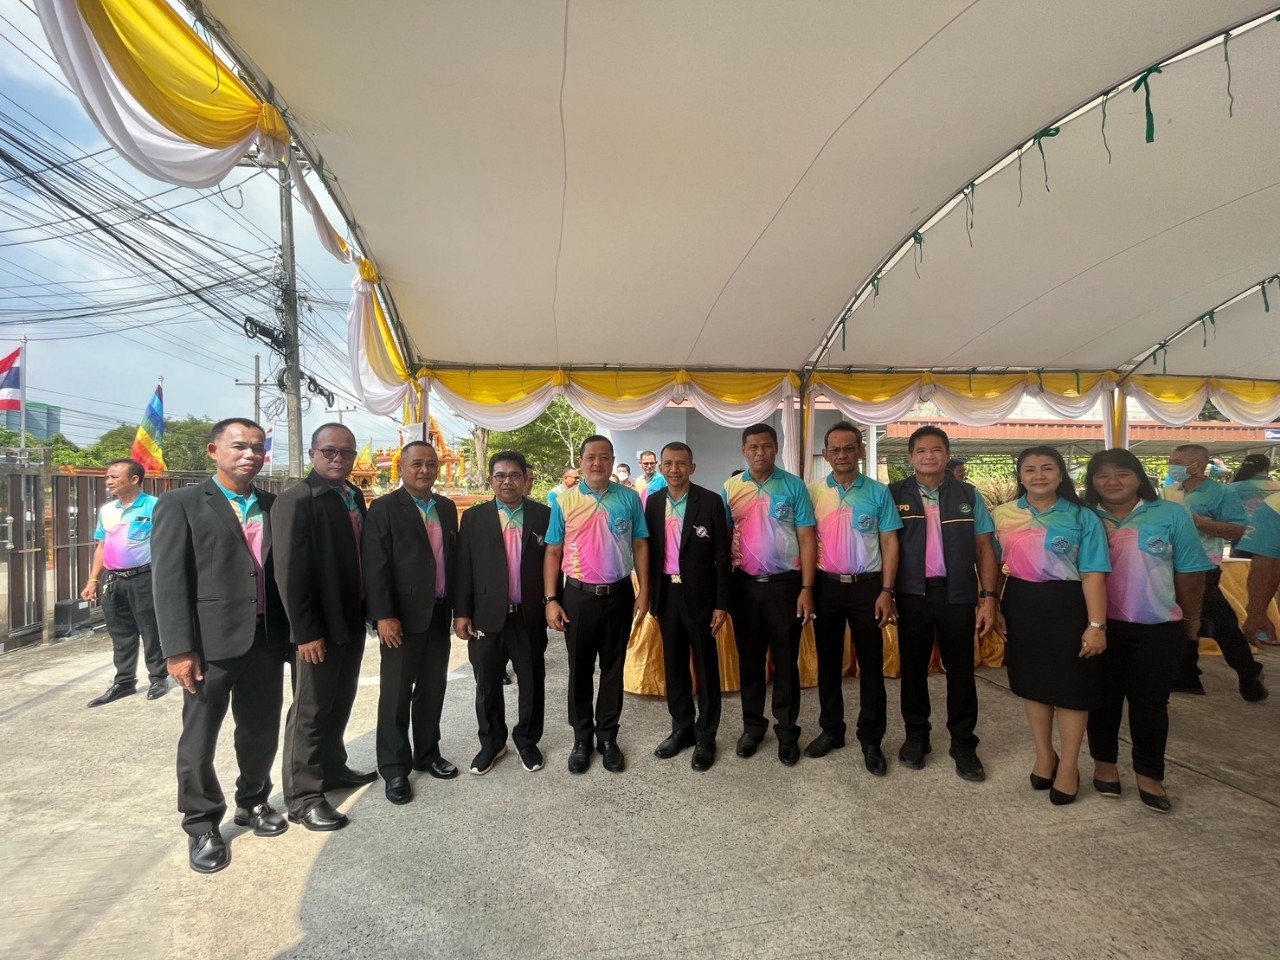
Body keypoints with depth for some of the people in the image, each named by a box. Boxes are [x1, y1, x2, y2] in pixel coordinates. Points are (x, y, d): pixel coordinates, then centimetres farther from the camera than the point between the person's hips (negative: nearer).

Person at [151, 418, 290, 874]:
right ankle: (202, 826, 27)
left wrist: (288, 632, 6)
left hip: (267, 640, 4)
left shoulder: (272, 506, 10)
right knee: (199, 739, 9)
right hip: (211, 643, -4)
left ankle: (254, 802, 37)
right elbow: (169, 581, -9)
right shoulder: (181, 504, -3)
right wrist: (179, 649, -14)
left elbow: (282, 570, 10)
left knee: (262, 730, 16)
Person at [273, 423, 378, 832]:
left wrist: (370, 610, 8)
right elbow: (290, 570, -19)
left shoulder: (354, 496, 10)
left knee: (340, 703, 20)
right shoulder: (297, 499, -14)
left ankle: (332, 768, 36)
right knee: (311, 710, 4)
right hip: (319, 627, -8)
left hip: (352, 619, 8)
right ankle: (303, 796, 16)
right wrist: (306, 631, -22)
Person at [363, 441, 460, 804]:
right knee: (396, 694, 5)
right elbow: (375, 566, -13)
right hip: (403, 617, -5)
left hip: (440, 614, 6)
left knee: (433, 689, 15)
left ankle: (427, 754, 31)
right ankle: (394, 768, 19)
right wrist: (383, 616, -18)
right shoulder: (384, 508, -8)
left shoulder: (447, 508, 10)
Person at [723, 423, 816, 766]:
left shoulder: (794, 486, -3)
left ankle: (787, 731, 22)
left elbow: (807, 539, -4)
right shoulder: (730, 488, 3)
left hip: (784, 583, -2)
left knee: (786, 660, 7)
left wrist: (806, 589, -9)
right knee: (749, 658, 12)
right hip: (745, 584, 2)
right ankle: (752, 725, 28)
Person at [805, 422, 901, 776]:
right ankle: (831, 730, 28)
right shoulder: (813, 492, 1)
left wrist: (886, 592, -8)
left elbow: (889, 542, -1)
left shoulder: (878, 492, -1)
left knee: (871, 664, 6)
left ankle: (871, 740, 20)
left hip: (867, 587, -1)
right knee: (828, 661, 12)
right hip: (826, 586, 1)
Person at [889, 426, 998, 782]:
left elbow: (984, 548, 5)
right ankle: (915, 736, 29)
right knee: (913, 667, 12)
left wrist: (988, 597, -2)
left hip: (958, 594, 1)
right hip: (912, 594, -1)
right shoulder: (894, 495, 0)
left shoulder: (968, 495, 5)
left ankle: (963, 744, 25)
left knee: (960, 670, 9)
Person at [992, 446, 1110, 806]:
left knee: (1070, 686, 6)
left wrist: (1097, 625, -15)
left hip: (1066, 606, -3)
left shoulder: (1082, 517, -5)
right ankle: (1044, 755, 33)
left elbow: (1093, 574, -9)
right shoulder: (1003, 515, 3)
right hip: (1021, 605, 3)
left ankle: (1069, 766, 24)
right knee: (1032, 681, 14)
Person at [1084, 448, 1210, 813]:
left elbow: (1189, 574, 3)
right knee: (1104, 697, 12)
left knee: (1150, 701, 8)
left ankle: (1149, 774, 23)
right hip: (1101, 625, 0)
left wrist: (1191, 619, 7)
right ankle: (1104, 762, 29)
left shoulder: (1172, 515, -3)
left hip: (1158, 628, 0)